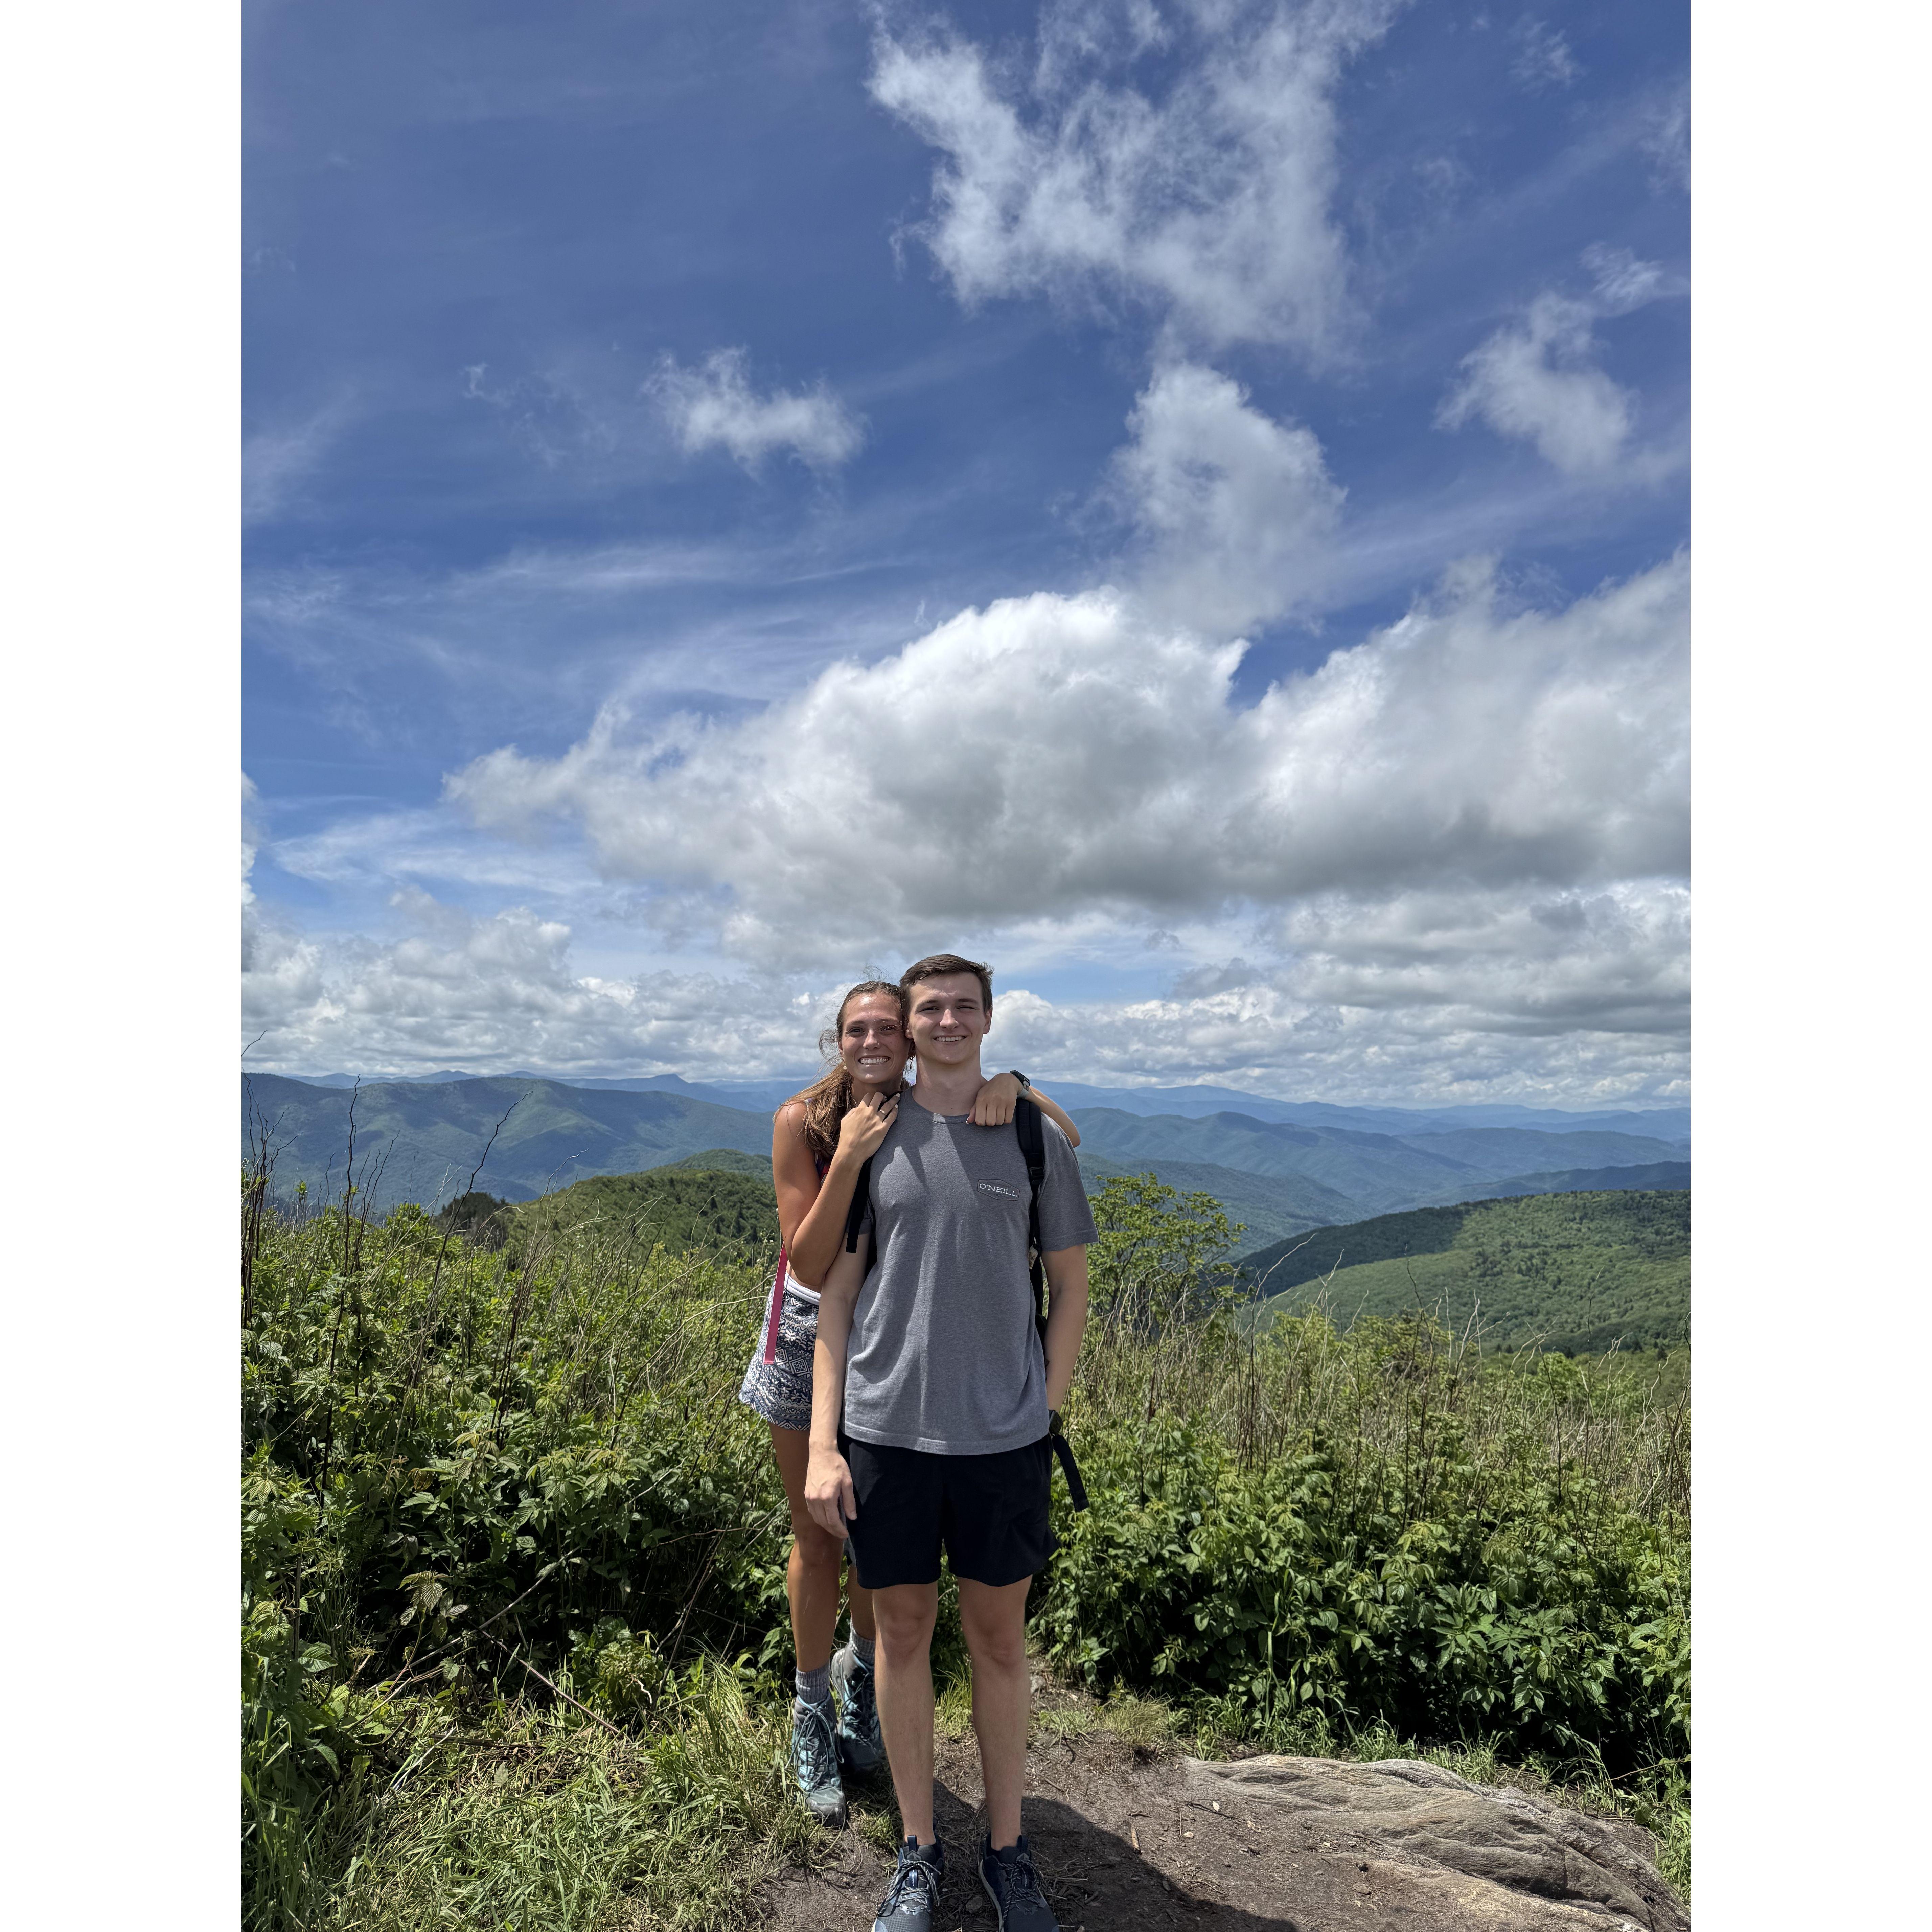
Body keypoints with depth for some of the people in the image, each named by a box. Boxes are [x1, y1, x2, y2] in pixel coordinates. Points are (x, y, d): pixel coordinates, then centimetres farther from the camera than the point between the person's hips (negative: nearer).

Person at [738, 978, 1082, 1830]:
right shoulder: (802, 1121, -17)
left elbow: (1066, 1139, -17)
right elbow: (809, 1260, -21)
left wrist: (1010, 1085, -37)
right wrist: (848, 1160, -33)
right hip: (811, 1338, -2)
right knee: (817, 1535, 12)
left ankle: (862, 1671, 46)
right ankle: (812, 1713, 35)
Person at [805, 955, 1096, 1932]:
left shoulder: (1035, 1137, 0)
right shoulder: (870, 1136, 0)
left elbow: (1071, 1285, 7)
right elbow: (835, 1293, 2)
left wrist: (1044, 1413, 2)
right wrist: (822, 1444, -1)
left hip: (1003, 1436, 0)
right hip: (885, 1429, 0)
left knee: (999, 1639, 14)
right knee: (903, 1630, 14)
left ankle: (1006, 1849, 35)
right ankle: (919, 1851, 34)